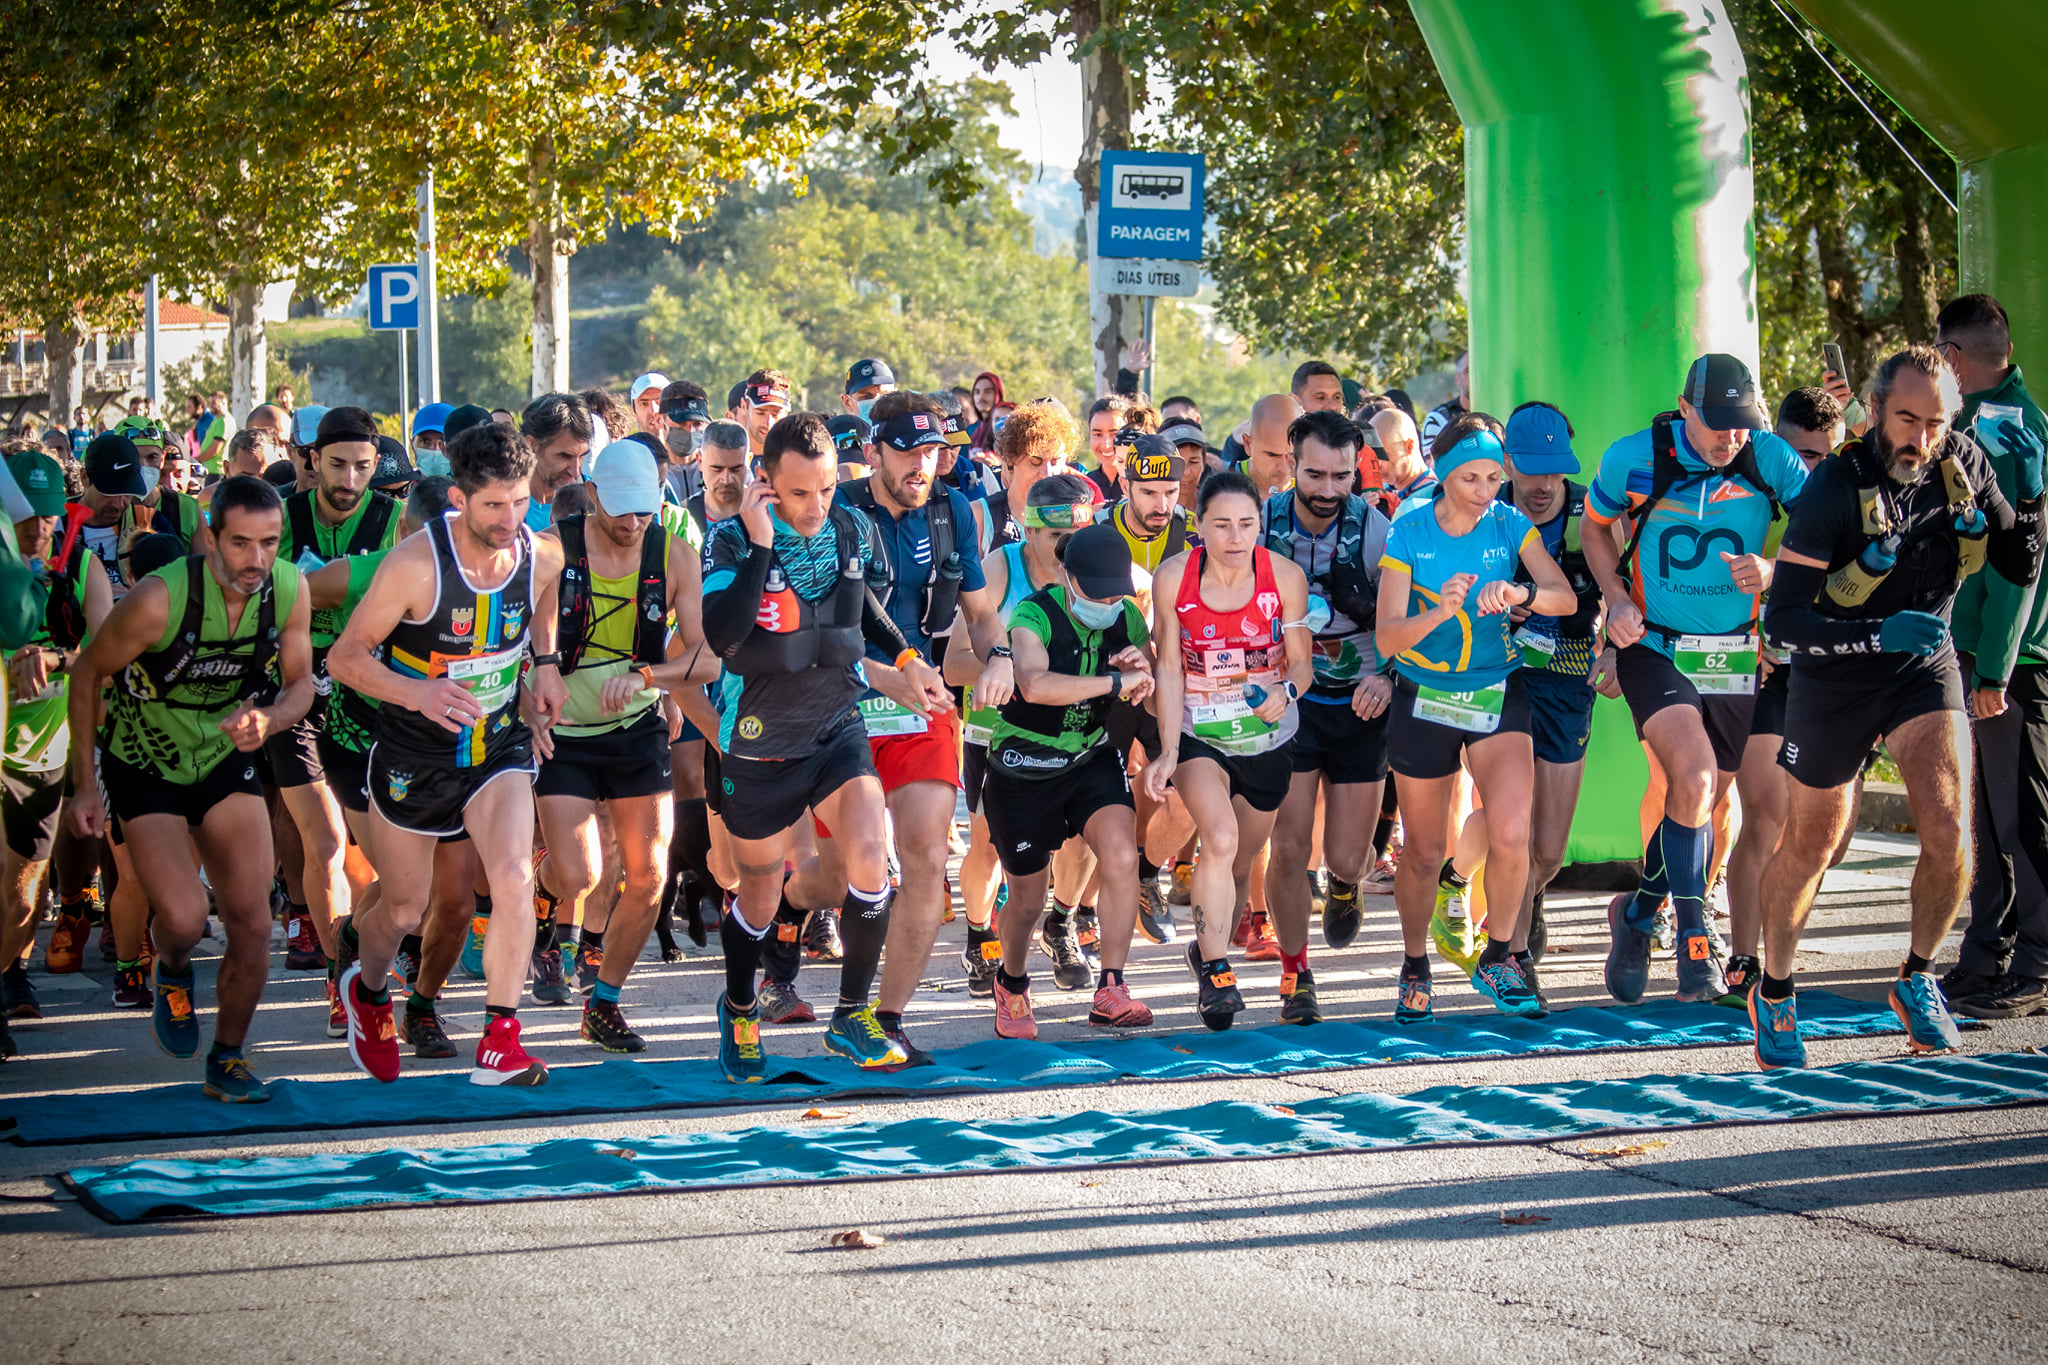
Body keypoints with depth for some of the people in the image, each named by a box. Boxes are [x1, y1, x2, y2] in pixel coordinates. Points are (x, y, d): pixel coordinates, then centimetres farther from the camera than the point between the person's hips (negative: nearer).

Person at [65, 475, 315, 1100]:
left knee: (251, 921, -3)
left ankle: (227, 1060, 18)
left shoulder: (290, 590, -15)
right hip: (144, 766, -4)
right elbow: (87, 675, -13)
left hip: (226, 759, 4)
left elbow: (300, 685, -1)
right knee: (184, 919, -18)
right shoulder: (159, 599, -29)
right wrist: (84, 784, -10)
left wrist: (269, 718, -25)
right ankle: (173, 975, 20)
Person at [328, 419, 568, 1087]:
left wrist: (545, 664, -1)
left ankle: (500, 1042, -9)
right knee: (404, 909, 12)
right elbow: (345, 656, -17)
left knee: (514, 878, -21)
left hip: (499, 747, 2)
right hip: (413, 755, -2)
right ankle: (366, 989, 47)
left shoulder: (544, 557, -9)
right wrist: (414, 691, -34)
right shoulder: (415, 566, -23)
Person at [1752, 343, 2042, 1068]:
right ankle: (1773, 994, 33)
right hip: (1836, 676, -3)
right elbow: (1782, 620, -25)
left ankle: (1917, 980, 7)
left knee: (1948, 826, -17)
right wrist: (1879, 635, -37)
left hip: (1925, 666, 3)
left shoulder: (1962, 464, -10)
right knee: (1808, 849, 10)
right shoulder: (1834, 490, -23)